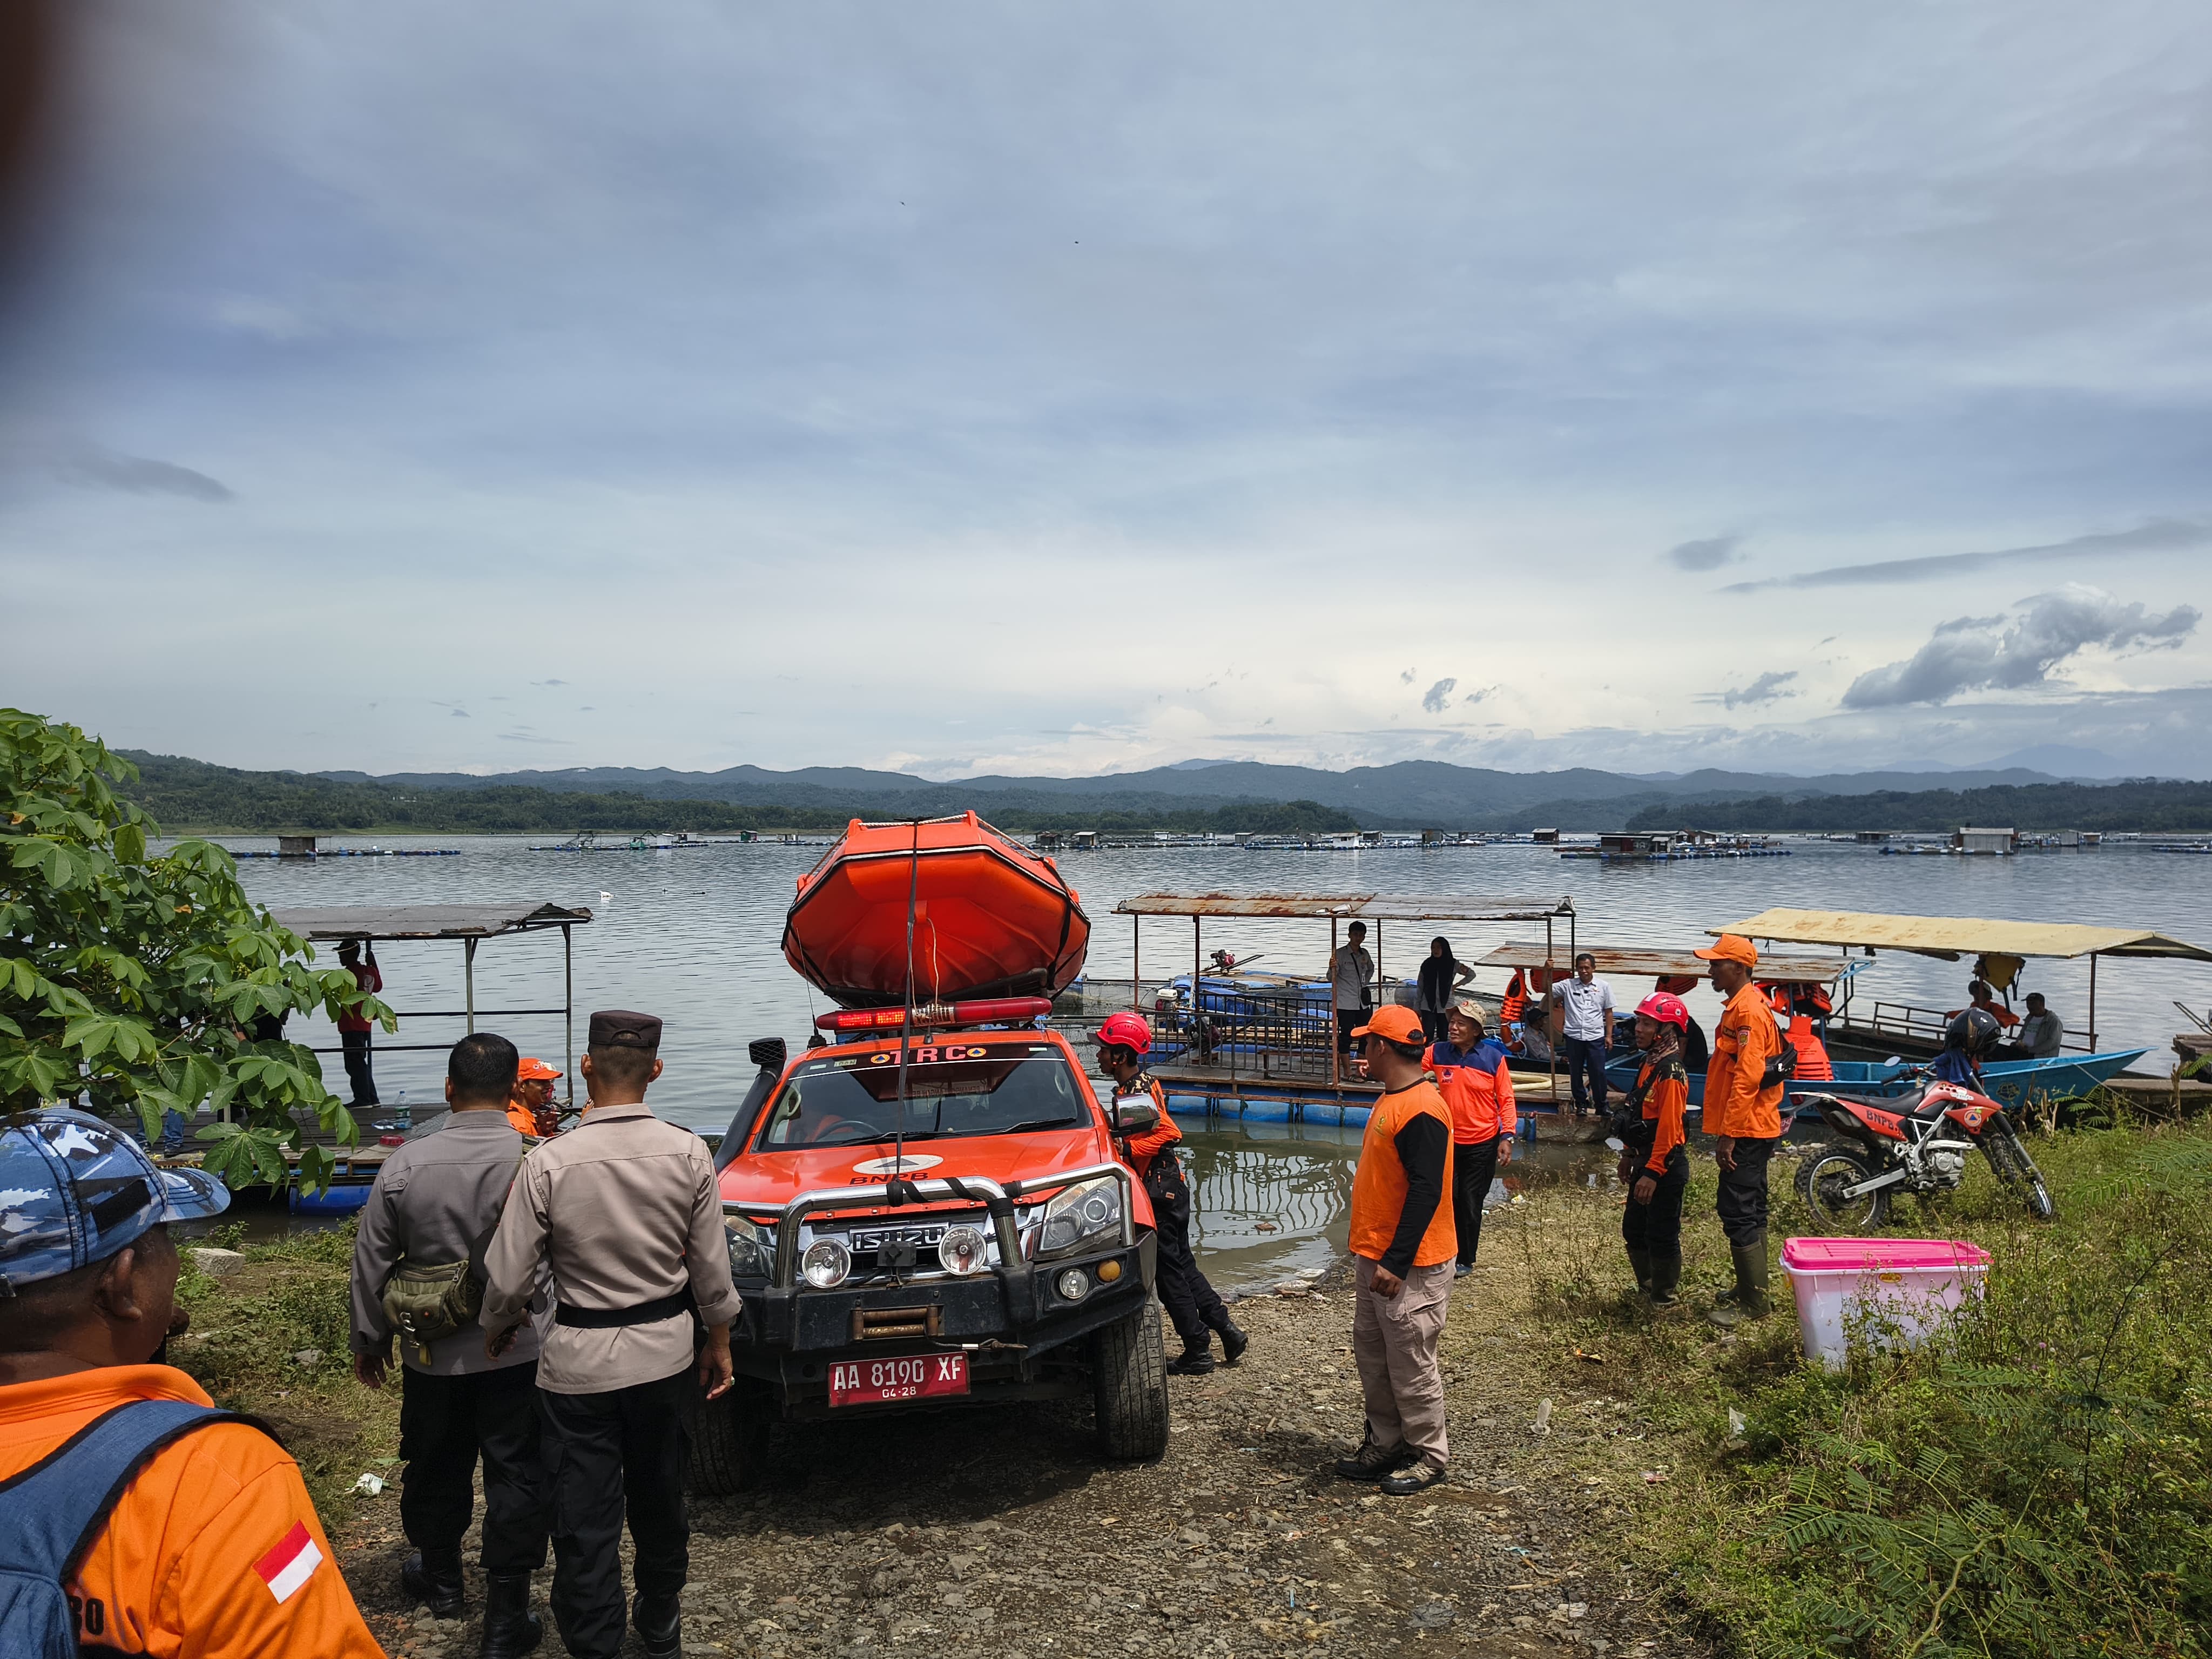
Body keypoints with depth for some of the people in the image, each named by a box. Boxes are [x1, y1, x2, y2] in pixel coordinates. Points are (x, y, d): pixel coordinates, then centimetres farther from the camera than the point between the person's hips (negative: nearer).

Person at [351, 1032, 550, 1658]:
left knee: (438, 1466, 22)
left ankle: (439, 1580, 43)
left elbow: (371, 1261, -1)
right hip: (519, 1351, -2)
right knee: (516, 1477, 8)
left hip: (434, 1354, 3)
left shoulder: (406, 1164, -10)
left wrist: (370, 1339, 13)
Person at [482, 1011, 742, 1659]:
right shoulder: (688, 1154, -10)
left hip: (580, 1361, -3)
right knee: (660, 1498, 22)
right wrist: (718, 1345, 12)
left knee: (585, 1520, 9)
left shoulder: (549, 1162, -17)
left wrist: (496, 1330, 11)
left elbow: (507, 1277, -10)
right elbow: (712, 1269, -4)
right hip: (666, 1352, 3)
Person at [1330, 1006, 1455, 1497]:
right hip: (1374, 1257, 10)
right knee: (1371, 1355, 18)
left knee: (1411, 1364, 3)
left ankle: (1428, 1456, 18)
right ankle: (1386, 1443, 31)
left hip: (1409, 1267, -10)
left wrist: (1395, 1263, -25)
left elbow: (1425, 1192, -25)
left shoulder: (1422, 1110, -22)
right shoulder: (1391, 1099, 11)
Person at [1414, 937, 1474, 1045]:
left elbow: (1472, 974, 15)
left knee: (1442, 1036, 0)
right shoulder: (1427, 965, 6)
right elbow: (1420, 986, 9)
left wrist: (1457, 985, 7)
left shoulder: (1453, 964, 2)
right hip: (1428, 1006, 1)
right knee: (1427, 1036, -9)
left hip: (1445, 1006, -1)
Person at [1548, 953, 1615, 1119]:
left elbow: (1608, 1012, 7)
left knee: (1598, 1073, 1)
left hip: (1595, 1037, -1)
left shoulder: (1604, 987, 3)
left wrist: (1609, 1035, 4)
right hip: (1573, 1036, 1)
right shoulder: (1568, 985, 1)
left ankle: (1601, 1106, 14)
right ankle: (1581, 1104, 23)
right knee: (1576, 1073, 10)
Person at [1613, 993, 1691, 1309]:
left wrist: (1652, 1173, -25)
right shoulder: (1649, 1063, 11)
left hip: (1665, 1167, -10)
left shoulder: (1671, 1071, -20)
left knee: (1661, 1236, 1)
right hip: (1645, 1161, 10)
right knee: (1634, 1230, 18)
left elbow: (1669, 1128, -24)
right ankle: (1646, 1289, 33)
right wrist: (1628, 1156, 21)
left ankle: (1663, 1303, 13)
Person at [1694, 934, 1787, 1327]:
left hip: (1746, 1131, -11)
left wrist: (1728, 1135, -23)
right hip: (1753, 1129, 11)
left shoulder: (1748, 1010, -18)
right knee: (1750, 1210, 17)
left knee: (1738, 1212, -6)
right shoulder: (1740, 1006, 15)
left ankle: (1753, 1302, 0)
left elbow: (1747, 1078, -23)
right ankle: (1750, 1289, 28)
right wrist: (1726, 1130, 21)